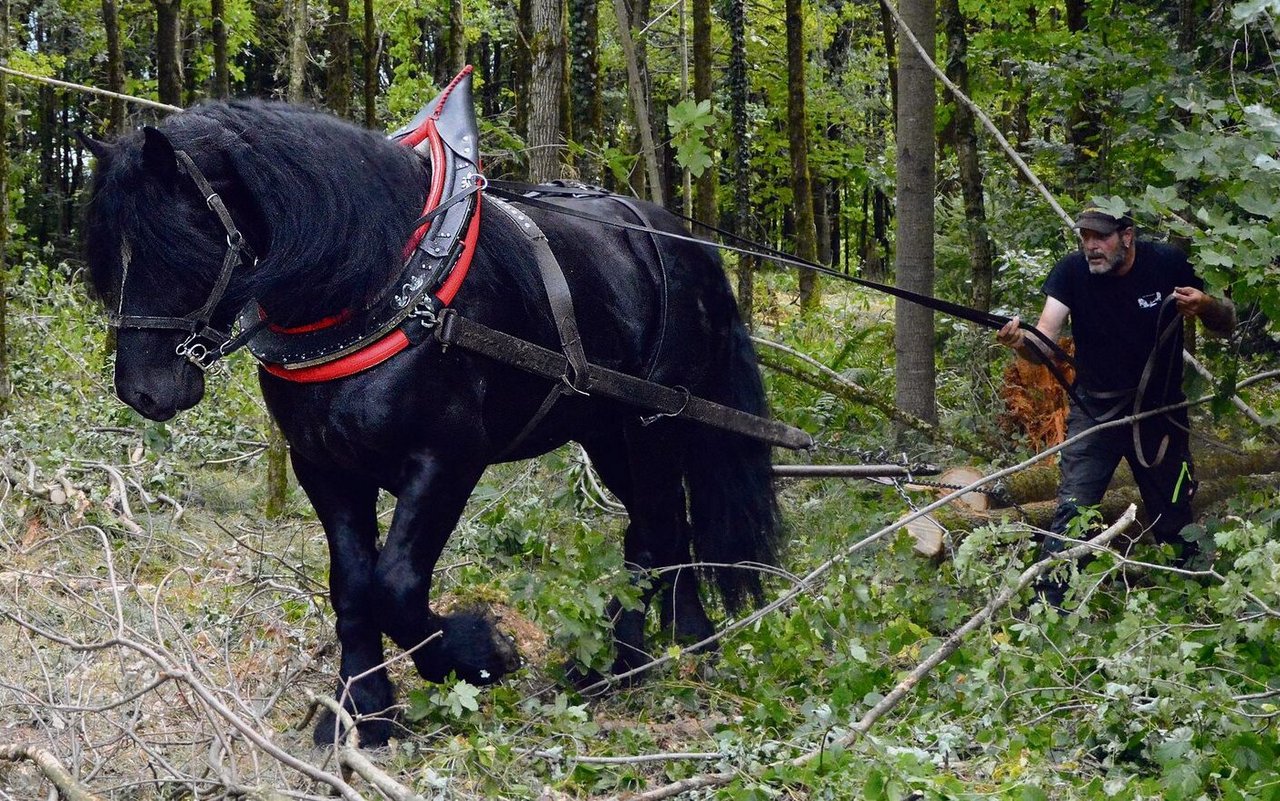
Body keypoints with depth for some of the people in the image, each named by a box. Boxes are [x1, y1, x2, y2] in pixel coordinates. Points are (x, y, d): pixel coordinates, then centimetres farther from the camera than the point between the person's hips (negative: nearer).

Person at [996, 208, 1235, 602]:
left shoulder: (1168, 264, -10)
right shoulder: (1071, 271, -12)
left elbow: (1226, 324, -1)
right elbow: (1044, 344, -21)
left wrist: (1206, 305, -24)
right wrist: (1019, 342, -44)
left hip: (1160, 409, 1)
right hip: (1095, 411, -1)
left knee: (1173, 517, 10)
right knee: (1072, 508, -14)